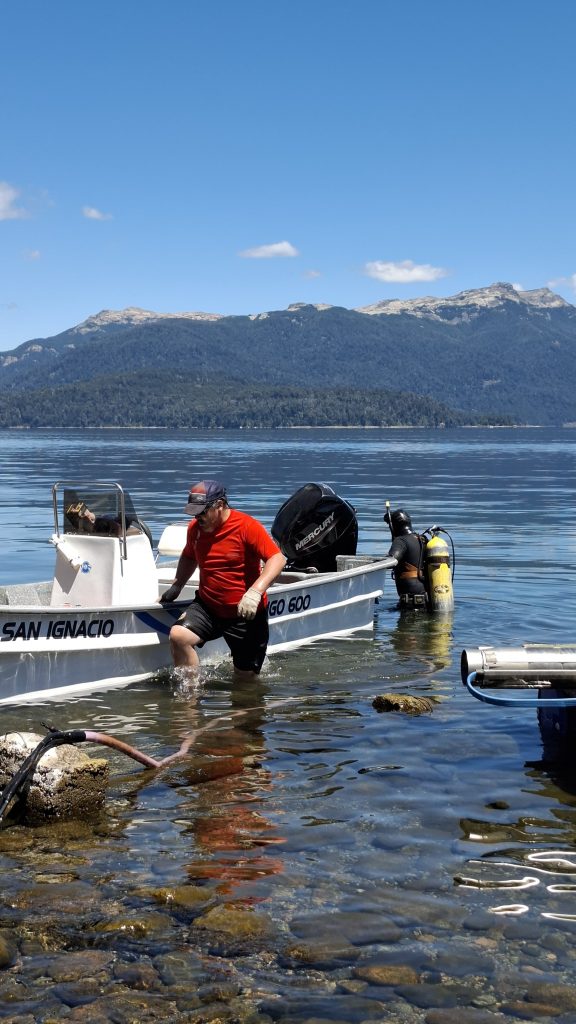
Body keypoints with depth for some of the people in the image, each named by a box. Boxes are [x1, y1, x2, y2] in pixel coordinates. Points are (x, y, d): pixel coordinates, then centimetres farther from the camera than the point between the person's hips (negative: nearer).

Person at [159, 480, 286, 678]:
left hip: (246, 614, -4)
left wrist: (255, 592, -34)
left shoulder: (247, 526, -16)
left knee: (246, 677, 5)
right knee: (178, 635, -24)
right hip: (207, 607, 4)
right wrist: (176, 586, 12)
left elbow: (277, 558, -22)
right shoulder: (195, 528, 2)